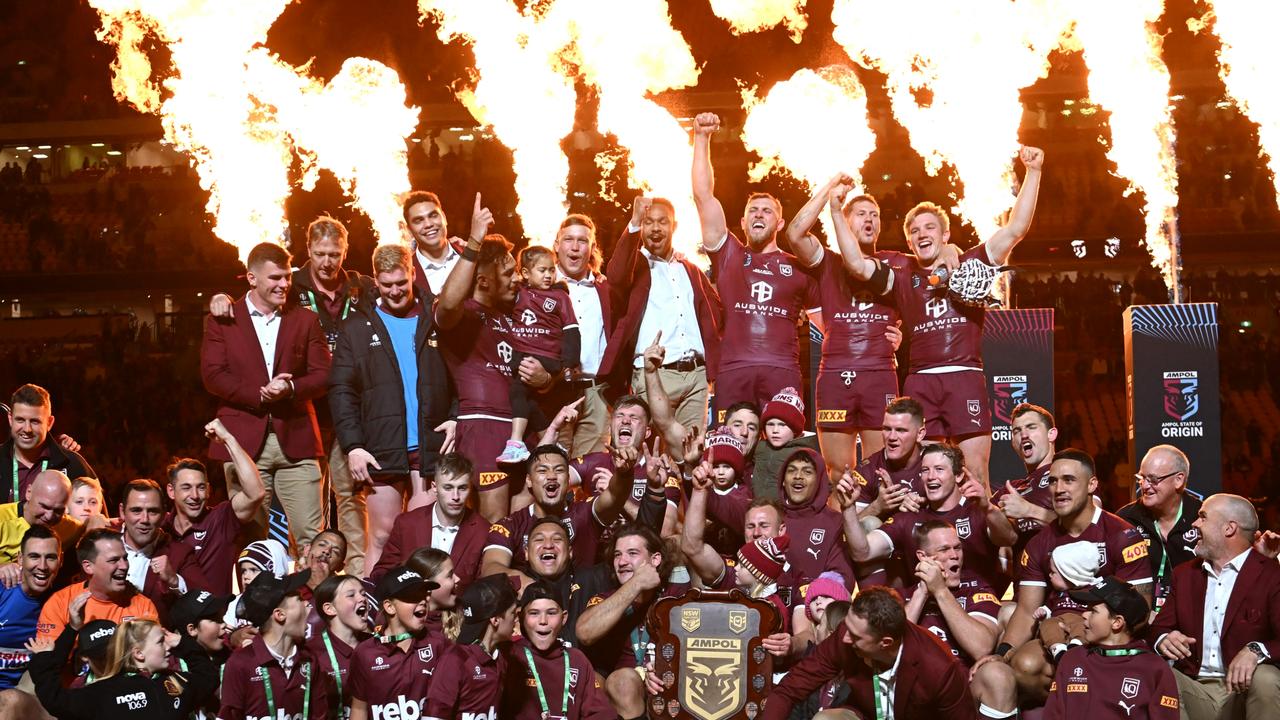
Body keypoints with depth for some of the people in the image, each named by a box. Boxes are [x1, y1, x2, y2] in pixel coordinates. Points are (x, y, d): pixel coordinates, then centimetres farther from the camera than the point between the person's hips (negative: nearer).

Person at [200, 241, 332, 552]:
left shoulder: (305, 321, 14)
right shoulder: (221, 321, 9)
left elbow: (322, 375, 7)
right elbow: (212, 375, -1)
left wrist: (290, 388, -13)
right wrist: (259, 395, -14)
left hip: (296, 440, 1)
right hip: (244, 441, -1)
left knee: (311, 535, -5)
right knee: (250, 537, 1)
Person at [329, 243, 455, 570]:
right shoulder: (357, 326, 8)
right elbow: (341, 391, 3)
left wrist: (457, 418, -6)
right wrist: (352, 445, -7)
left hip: (432, 448, 1)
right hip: (381, 452, 0)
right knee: (381, 537, 2)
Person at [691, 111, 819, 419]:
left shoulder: (798, 266, 18)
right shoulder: (728, 255, 17)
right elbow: (703, 195, 12)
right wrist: (702, 138, 8)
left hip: (783, 371, 0)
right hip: (733, 370, 0)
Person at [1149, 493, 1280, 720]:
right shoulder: (1184, 574, 17)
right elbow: (1158, 629, 11)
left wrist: (1256, 651, -33)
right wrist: (1163, 640, -14)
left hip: (1241, 688, -3)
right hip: (1194, 690, 3)